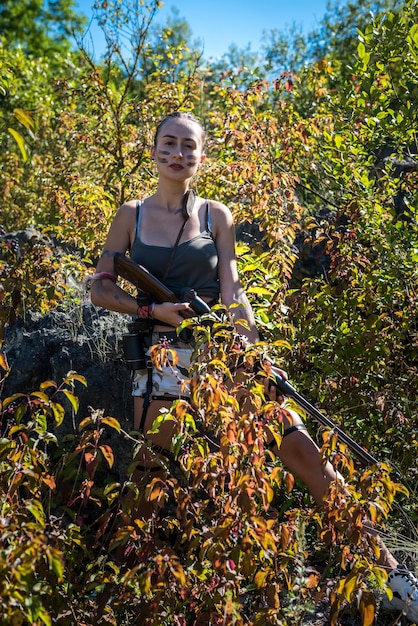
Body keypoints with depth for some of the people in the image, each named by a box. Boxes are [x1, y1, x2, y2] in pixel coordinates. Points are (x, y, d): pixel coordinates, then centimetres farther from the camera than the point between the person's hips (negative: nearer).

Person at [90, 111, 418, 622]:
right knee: (151, 475, 1)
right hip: (161, 357, 1)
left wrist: (255, 349, -16)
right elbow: (101, 288, 6)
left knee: (302, 450, -9)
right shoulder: (132, 215, 7)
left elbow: (230, 291, -1)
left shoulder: (216, 215, 7)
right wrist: (154, 310, -10)